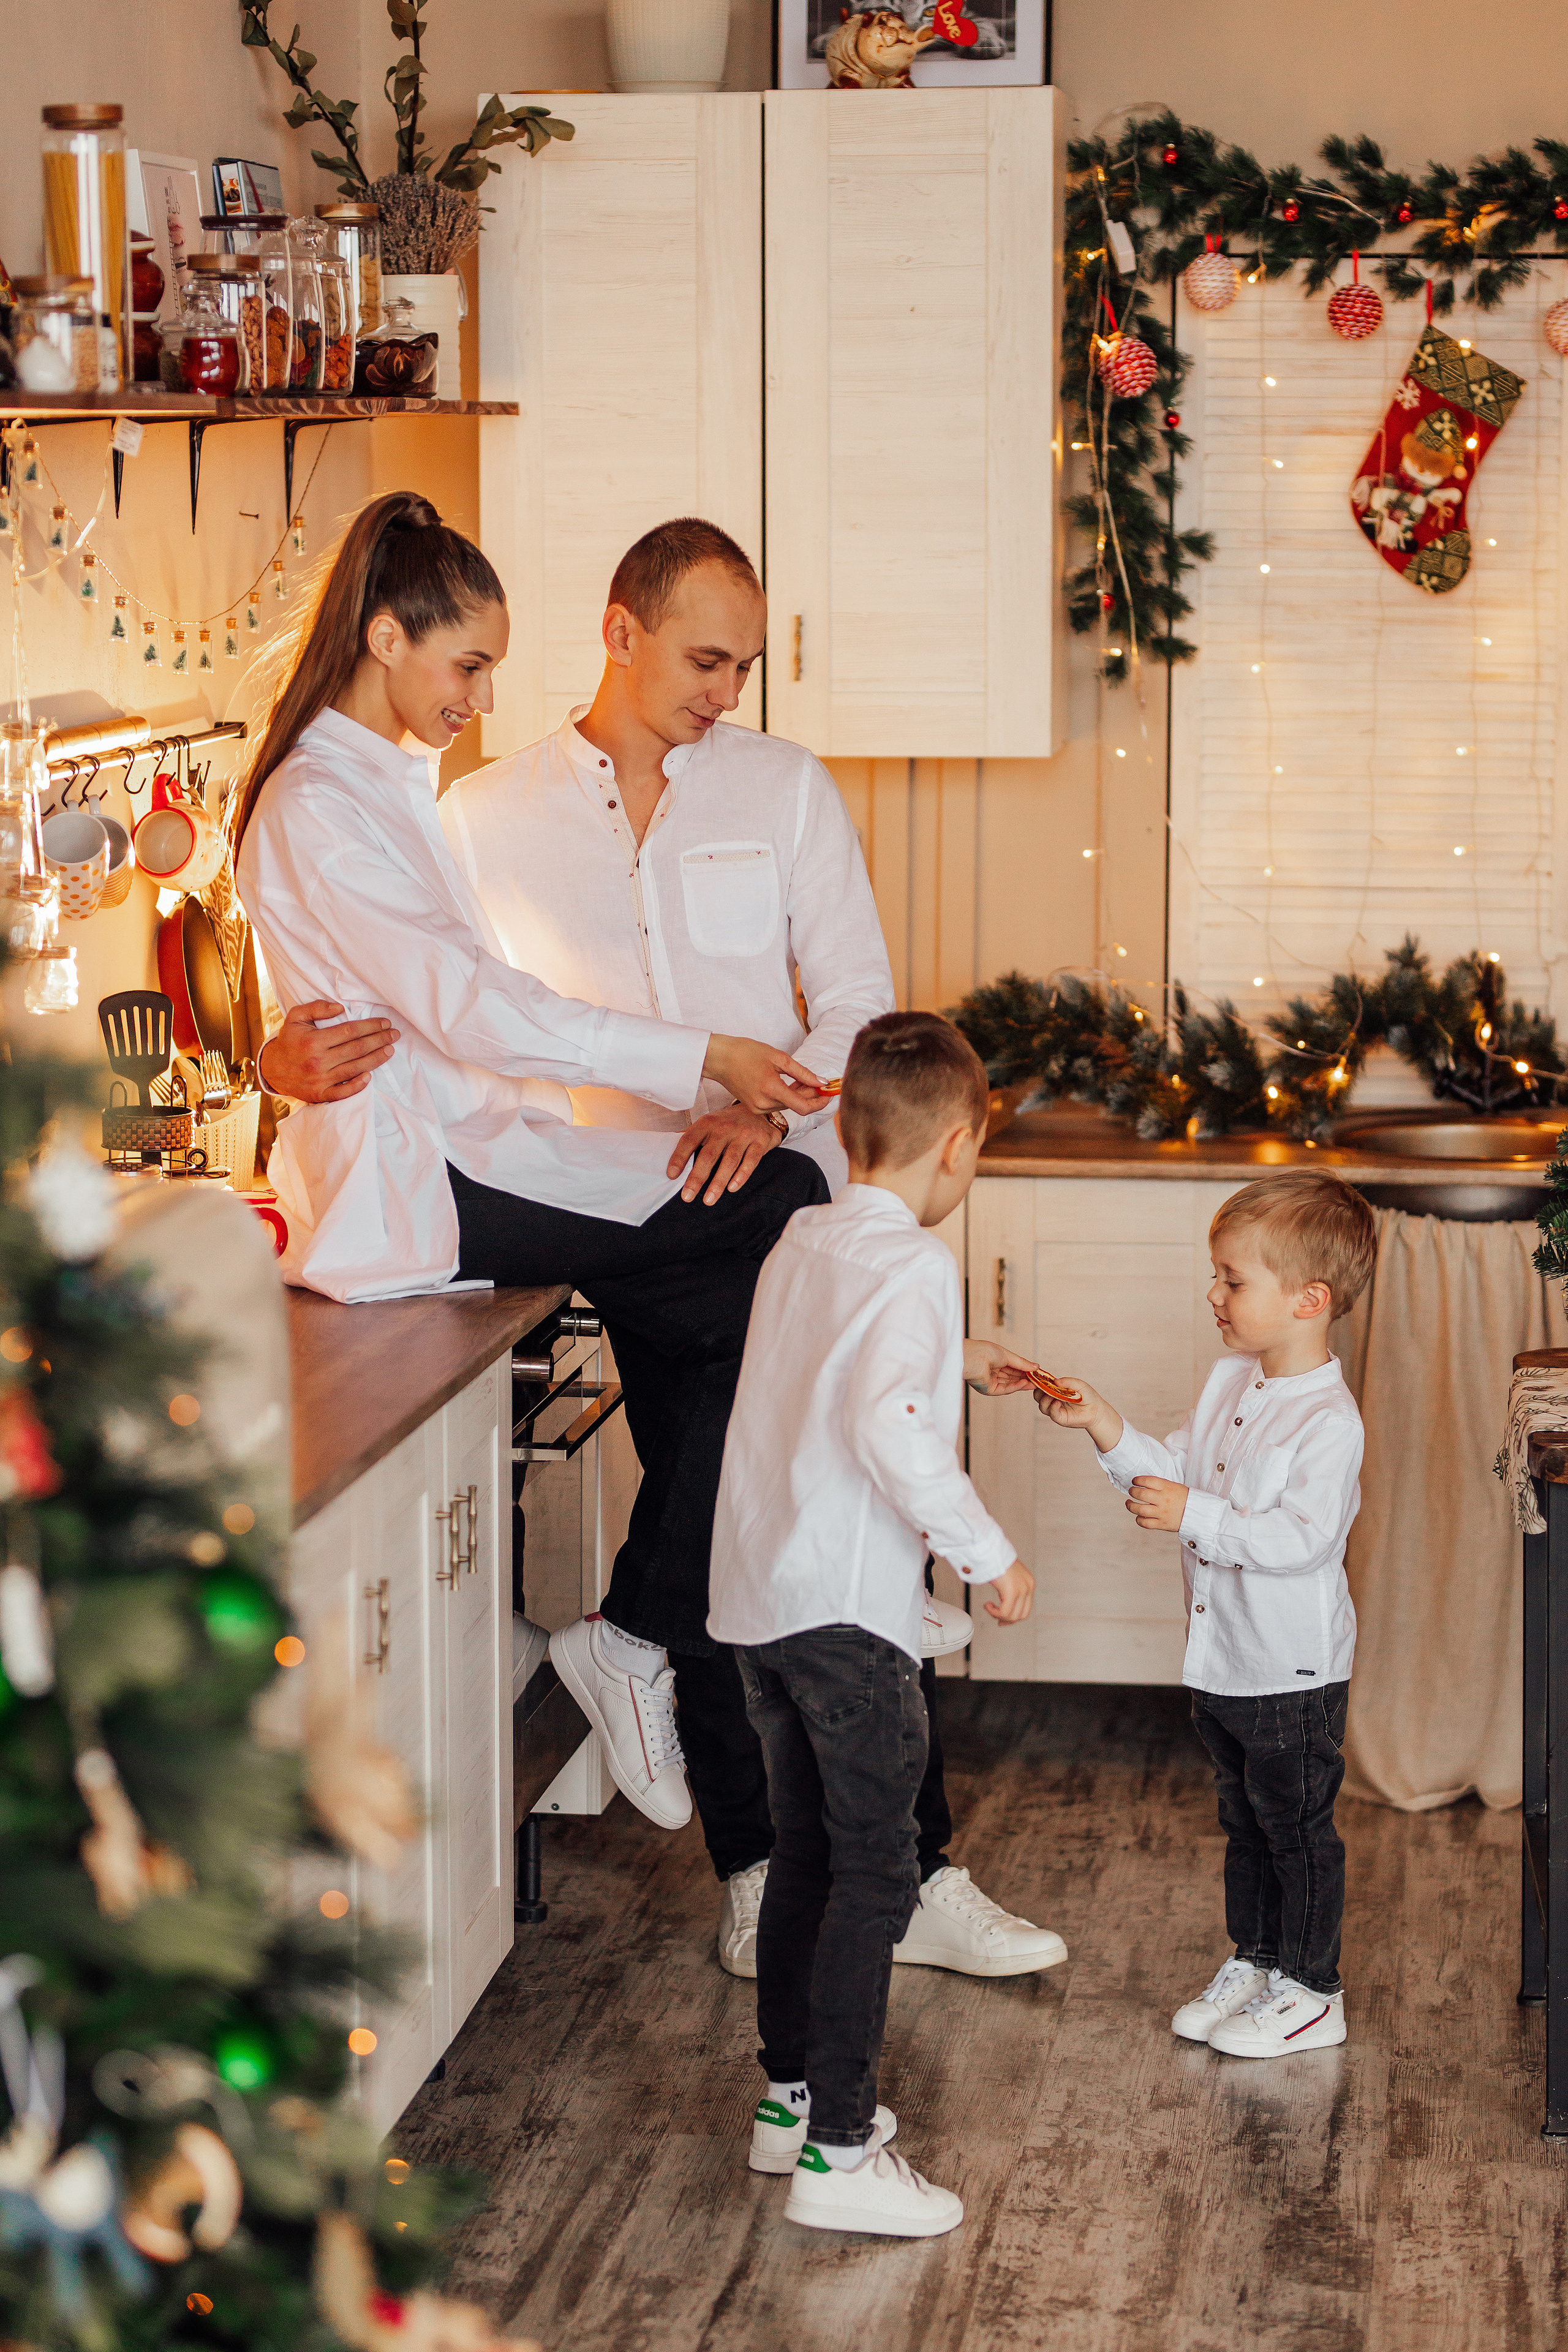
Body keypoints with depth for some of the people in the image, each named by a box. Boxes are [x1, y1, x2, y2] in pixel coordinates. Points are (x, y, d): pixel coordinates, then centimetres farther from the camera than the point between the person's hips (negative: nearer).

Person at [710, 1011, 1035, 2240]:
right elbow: (889, 1426, -27)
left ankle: (792, 2096, 29)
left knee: (806, 1853, 19)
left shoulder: (801, 1242, 11)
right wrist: (989, 1549, -20)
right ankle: (838, 2151, -4)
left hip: (759, 1596, 9)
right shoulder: (913, 1264, -14)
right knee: (876, 1876, -4)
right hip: (850, 1609, -9)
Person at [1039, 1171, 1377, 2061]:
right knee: (1245, 1820, 20)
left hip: (1295, 1671, -8)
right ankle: (1253, 1962, 33)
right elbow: (1176, 1473, 11)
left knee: (1297, 1826, 4)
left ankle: (1311, 1989, 16)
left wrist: (1195, 1516, -30)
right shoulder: (1231, 1382, 5)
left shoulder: (1329, 1420, -22)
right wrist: (1106, 1426, -1)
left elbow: (1303, 1539, -28)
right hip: (1223, 1661, 8)